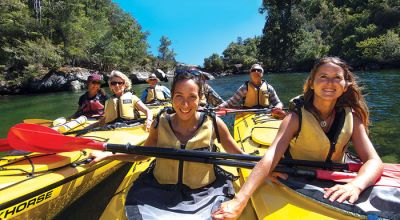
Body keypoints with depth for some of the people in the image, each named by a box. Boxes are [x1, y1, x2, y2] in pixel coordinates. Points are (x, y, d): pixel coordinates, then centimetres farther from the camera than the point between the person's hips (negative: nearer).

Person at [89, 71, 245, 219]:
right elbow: (142, 153, 9)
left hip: (203, 195, -1)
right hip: (159, 191, 2)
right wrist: (107, 155, 3)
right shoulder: (161, 124, -7)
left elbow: (239, 156, 1)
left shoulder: (213, 124, -11)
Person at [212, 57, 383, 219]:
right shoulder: (296, 118, -15)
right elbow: (270, 158, -29)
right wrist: (240, 200, -43)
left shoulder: (351, 118, -3)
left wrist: (355, 185, -35)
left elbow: (374, 161, -11)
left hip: (333, 189, 3)